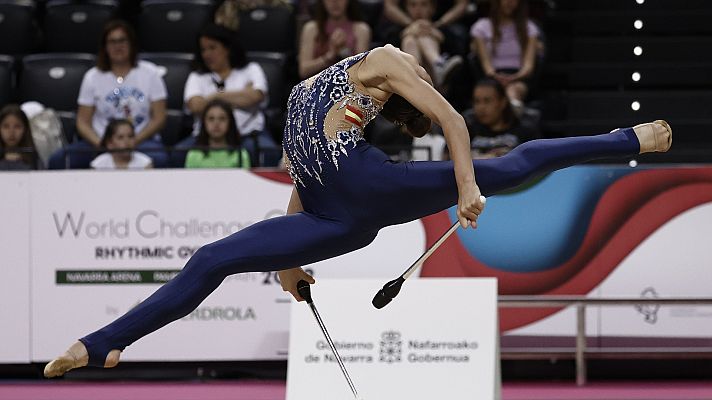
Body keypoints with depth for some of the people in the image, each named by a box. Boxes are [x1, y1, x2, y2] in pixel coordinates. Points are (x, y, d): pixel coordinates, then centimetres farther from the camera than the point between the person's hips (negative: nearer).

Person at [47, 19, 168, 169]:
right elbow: (83, 122, 8)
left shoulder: (149, 73, 10)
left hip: (141, 140, -1)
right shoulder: (92, 77, 12)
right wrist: (100, 144, -12)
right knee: (58, 160, -28)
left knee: (158, 159, -40)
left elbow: (159, 118, 5)